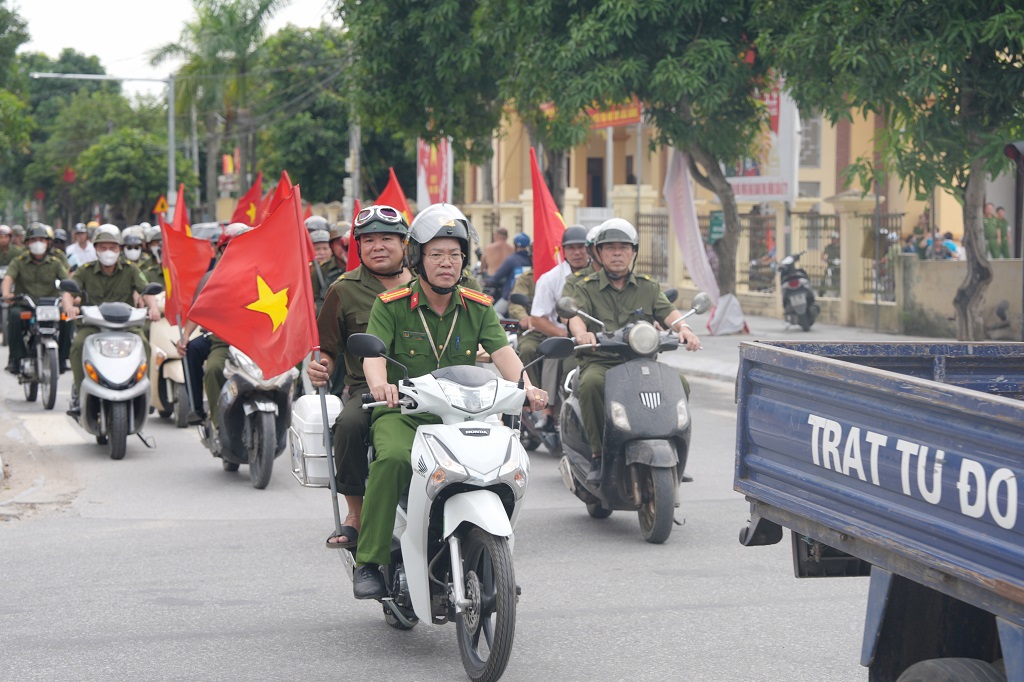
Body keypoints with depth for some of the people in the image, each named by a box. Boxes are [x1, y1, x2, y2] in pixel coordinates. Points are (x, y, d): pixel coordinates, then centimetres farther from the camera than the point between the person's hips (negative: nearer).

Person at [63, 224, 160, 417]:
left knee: (143, 345, -29)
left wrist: (153, 307, -28)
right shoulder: (85, 271, 6)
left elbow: (146, 291, -5)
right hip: (92, 325, 0)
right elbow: (69, 291, -8)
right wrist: (69, 307, -32)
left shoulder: (130, 270, 8)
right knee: (78, 345, -30)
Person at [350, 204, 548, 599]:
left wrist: (527, 388, -26)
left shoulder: (478, 308, 9)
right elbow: (373, 353, -14)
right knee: (394, 458, -35)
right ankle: (368, 562, -25)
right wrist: (380, 384, -38)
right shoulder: (391, 306, 1)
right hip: (402, 414, -3)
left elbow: (503, 352, -5)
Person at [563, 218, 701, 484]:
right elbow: (576, 316, -8)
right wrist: (582, 333, -33)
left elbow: (668, 312, 1)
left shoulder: (649, 288, 18)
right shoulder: (584, 288, 11)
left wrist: (683, 327, -23)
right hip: (600, 362, -2)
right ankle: (598, 456, -24)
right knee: (591, 384, -37)